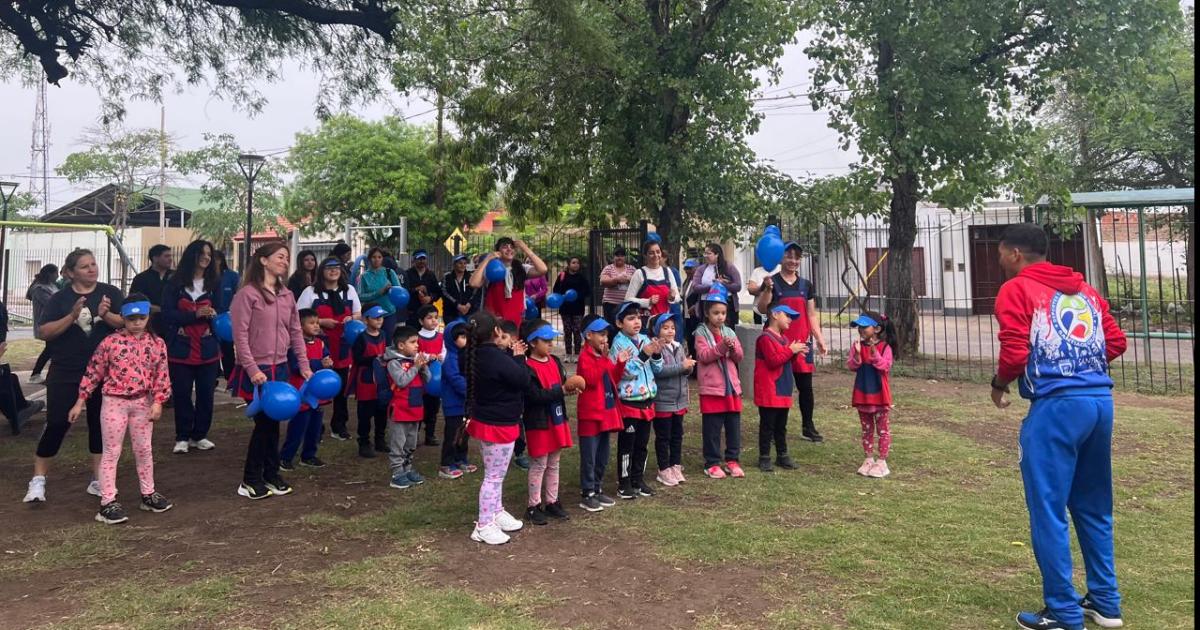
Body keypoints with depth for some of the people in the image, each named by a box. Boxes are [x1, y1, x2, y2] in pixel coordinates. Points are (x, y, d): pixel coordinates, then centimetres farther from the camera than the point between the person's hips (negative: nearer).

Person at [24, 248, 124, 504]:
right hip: (65, 374, -1)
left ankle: (98, 481, 18)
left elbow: (127, 324, -7)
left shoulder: (111, 293, 0)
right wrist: (72, 316, -22)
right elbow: (45, 332, -8)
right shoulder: (60, 298, -1)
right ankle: (38, 480, 12)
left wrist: (106, 315, -25)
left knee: (99, 424, 8)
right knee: (57, 424, -1)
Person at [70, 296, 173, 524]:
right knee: (112, 452, 3)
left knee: (144, 450, 13)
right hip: (114, 402, -2)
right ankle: (108, 502, 8)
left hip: (142, 403, 3)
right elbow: (94, 372, -1)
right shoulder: (110, 342, -7)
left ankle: (148, 494, 26)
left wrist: (158, 402, -9)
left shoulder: (156, 343, -1)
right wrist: (80, 402, 1)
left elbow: (161, 375, -1)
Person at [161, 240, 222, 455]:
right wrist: (195, 315, -20)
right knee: (182, 395, 3)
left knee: (206, 395, 7)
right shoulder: (175, 283, -1)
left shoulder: (214, 282, 5)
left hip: (207, 350, 2)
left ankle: (199, 435, 20)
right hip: (181, 350, -2)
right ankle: (182, 437, 16)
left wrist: (213, 314, -14)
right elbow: (167, 314, -7)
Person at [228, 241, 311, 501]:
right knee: (264, 422, -2)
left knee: (273, 422, 11)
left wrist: (304, 365, 7)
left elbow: (295, 332, 13)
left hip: (281, 368, 6)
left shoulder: (287, 295, 10)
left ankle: (271, 475, 24)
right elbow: (240, 335, -13)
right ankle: (250, 481, 13)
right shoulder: (247, 294, -10)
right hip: (256, 371, -6)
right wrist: (252, 369, -18)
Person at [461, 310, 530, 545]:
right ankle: (483, 527, 9)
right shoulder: (496, 358, -27)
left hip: (483, 420, 10)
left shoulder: (475, 355, 0)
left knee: (494, 474, 23)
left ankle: (497, 512, 37)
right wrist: (517, 358, -5)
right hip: (499, 425, -10)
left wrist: (511, 355, 6)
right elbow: (523, 379, -19)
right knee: (494, 476, 1)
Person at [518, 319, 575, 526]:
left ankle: (552, 502, 27)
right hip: (538, 423, -8)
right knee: (539, 465, 2)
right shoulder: (528, 368, -19)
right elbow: (535, 396, -25)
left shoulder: (555, 362, 6)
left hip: (557, 420, 8)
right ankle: (533, 506, 14)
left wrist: (570, 387, -12)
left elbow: (562, 383, 10)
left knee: (554, 464, 15)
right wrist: (561, 391, -26)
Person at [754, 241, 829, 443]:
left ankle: (808, 427, 16)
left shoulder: (806, 285, 11)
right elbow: (761, 309, -12)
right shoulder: (772, 282, 0)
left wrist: (820, 340, 9)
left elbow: (812, 316, 14)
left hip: (802, 341, 4)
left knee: (805, 385, 6)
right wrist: (767, 289, -27)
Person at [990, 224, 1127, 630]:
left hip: (1056, 406, -8)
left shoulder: (1016, 289, -3)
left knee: (1048, 511, 2)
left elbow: (1015, 353, -12)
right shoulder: (1084, 289, 17)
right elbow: (1117, 342, 14)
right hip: (1101, 401, 8)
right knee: (1094, 507, 19)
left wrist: (999, 384, 5)